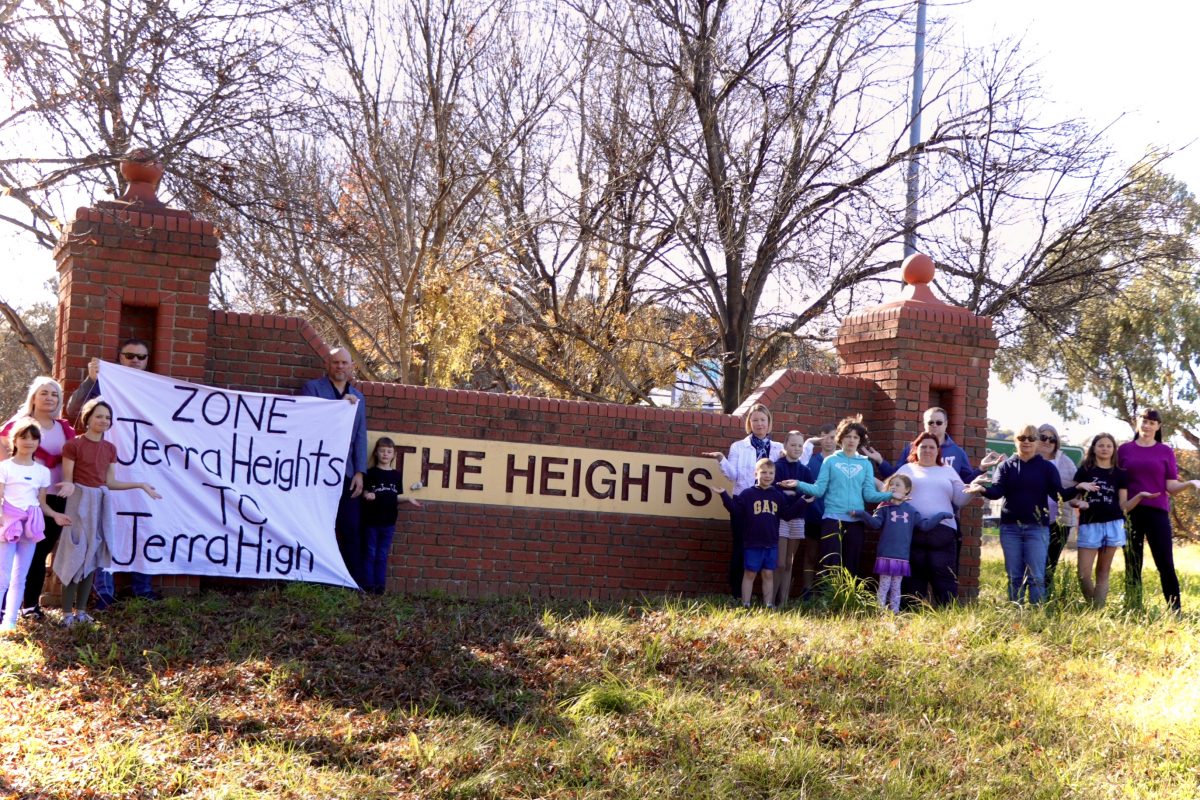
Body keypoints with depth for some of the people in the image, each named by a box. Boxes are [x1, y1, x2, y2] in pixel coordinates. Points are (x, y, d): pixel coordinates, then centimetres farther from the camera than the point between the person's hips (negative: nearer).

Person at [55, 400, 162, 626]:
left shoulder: (110, 449, 9)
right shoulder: (74, 445, -9)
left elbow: (110, 482, 11)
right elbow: (67, 479, -8)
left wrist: (140, 485, 8)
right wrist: (69, 486, -31)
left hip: (101, 504, 6)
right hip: (80, 502, -6)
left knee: (93, 556, 8)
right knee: (75, 556, -6)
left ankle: (81, 609, 16)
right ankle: (67, 612, 0)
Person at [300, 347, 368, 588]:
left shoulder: (358, 398, 19)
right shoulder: (313, 388, 5)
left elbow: (360, 437, 14)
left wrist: (360, 472, 4)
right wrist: (340, 405, -16)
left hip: (346, 472, 4)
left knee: (352, 530, 0)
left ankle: (356, 584, 1)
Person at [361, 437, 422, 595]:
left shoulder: (396, 475, 9)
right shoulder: (371, 473, 0)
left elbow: (397, 497, 12)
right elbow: (365, 492, -1)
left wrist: (408, 499, -5)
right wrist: (368, 496, -22)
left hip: (388, 522, 3)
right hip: (371, 520, -3)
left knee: (382, 555, 7)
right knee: (370, 554, 1)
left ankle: (380, 586, 9)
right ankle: (368, 586, 4)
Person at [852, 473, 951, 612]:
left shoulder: (911, 510, 9)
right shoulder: (885, 507, 1)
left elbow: (925, 524, 13)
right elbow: (876, 523, -11)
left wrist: (941, 515, 9)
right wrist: (863, 515, -27)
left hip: (902, 556, 3)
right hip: (886, 555, -3)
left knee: (896, 587, 11)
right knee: (884, 585, 0)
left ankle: (895, 612, 16)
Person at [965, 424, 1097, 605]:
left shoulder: (1047, 467, 7)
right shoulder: (1006, 466, 10)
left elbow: (1059, 494, -2)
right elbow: (998, 491, -5)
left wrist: (1078, 488, -21)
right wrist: (983, 489, -27)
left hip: (1037, 528, -2)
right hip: (1010, 527, 2)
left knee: (1036, 576, -6)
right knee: (1014, 577, 5)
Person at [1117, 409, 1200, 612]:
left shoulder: (1165, 452, 6)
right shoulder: (1124, 450, 8)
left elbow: (1171, 487, 1)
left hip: (1157, 512, -1)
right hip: (1130, 512, 1)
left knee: (1165, 563, -5)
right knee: (1132, 564, 4)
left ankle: (1176, 611, -3)